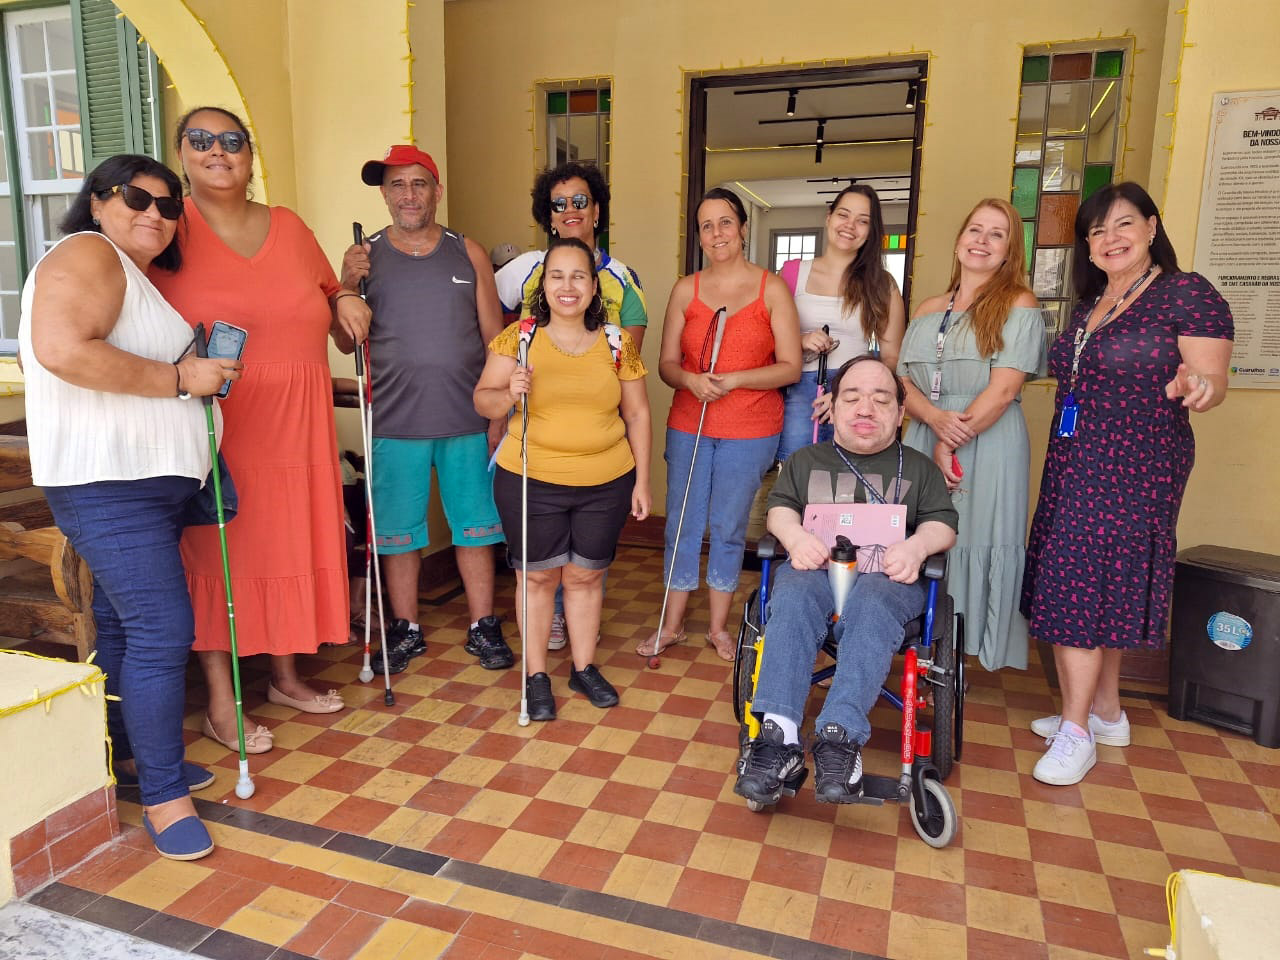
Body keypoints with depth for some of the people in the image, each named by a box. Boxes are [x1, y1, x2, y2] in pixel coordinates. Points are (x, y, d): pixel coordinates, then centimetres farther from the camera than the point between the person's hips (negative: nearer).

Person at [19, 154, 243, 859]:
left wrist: (202, 366, 19)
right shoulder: (87, 254, -9)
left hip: (146, 483, 11)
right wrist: (178, 377, -19)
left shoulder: (134, 276, 22)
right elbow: (62, 350, -26)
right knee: (162, 630, -12)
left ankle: (128, 754, 30)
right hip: (108, 484, -11)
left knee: (121, 623, 17)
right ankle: (163, 796, -1)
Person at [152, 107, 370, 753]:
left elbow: (332, 307, 24)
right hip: (214, 426, -4)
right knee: (216, 557, 2)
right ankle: (220, 704, 16)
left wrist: (348, 303, 3)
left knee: (291, 548, 12)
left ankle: (285, 676, 30)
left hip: (297, 426, 5)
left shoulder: (289, 227, 12)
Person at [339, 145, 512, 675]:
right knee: (397, 532, 9)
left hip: (468, 422, 0)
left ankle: (483, 627, 22)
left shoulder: (468, 253, 5)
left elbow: (495, 338, 5)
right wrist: (348, 285, -14)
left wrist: (499, 413, 0)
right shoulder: (365, 255, 4)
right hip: (395, 425, 0)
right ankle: (405, 630, 26)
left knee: (475, 528, 8)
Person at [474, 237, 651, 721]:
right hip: (531, 481, -1)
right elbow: (483, 400, 0)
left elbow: (637, 414, 7)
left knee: (585, 575, 12)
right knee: (538, 576, 8)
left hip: (606, 483, 2)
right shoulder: (518, 337, -3)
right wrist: (508, 394, -23)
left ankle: (584, 668, 30)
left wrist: (641, 481, 4)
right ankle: (536, 676, 24)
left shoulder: (618, 342, 2)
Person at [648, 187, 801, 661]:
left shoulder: (772, 289, -2)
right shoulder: (685, 290, 5)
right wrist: (690, 380, -17)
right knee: (682, 524, 7)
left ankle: (719, 626, 25)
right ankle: (672, 625, 23)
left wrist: (735, 379, -18)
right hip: (688, 425, 2)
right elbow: (666, 363, 5)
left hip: (751, 430, -2)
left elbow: (790, 367, -5)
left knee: (728, 527, 8)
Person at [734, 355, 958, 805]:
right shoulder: (805, 460, 29)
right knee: (792, 600, -36)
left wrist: (917, 545, -11)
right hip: (814, 566, 1)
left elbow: (943, 524, 14)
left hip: (887, 576, 0)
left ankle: (841, 737, -50)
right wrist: (795, 535, -10)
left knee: (871, 607, -38)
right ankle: (777, 738, -47)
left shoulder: (918, 467, 27)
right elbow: (779, 508, 15)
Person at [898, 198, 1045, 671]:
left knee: (974, 541, -3)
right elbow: (903, 380, 7)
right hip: (923, 439, 5)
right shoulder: (929, 310, 16)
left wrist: (952, 443, -12)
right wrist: (935, 418, -12)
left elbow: (1003, 390, -9)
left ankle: (960, 653, 9)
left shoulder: (1018, 306, 0)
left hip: (988, 445, -4)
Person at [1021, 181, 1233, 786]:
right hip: (1075, 464, 7)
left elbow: (1211, 379, -13)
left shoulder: (1188, 294, -7)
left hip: (1134, 468, -7)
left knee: (1076, 586, -9)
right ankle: (1106, 713, 25)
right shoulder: (1089, 306, 14)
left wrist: (1198, 388, -34)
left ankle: (1077, 731, 2)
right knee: (1099, 588, 11)